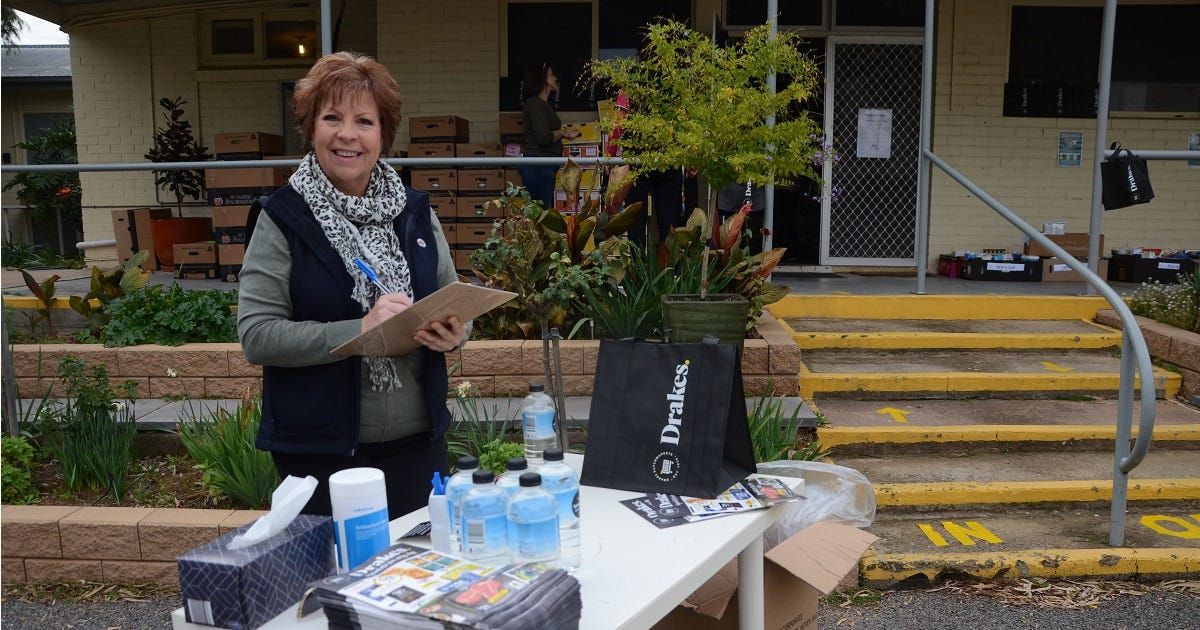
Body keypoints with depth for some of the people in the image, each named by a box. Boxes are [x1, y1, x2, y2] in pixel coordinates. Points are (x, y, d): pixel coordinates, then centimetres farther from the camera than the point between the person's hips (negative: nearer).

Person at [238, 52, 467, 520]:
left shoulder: (415, 212, 5)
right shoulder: (283, 218, -6)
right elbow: (256, 336, -12)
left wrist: (453, 333, -9)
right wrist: (359, 330, -23)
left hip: (418, 441, 4)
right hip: (322, 449, -3)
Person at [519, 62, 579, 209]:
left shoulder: (543, 104, 19)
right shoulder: (535, 104, -12)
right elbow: (544, 138, -20)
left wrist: (565, 134, 12)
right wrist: (562, 132, -5)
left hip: (545, 166, 10)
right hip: (538, 165, -10)